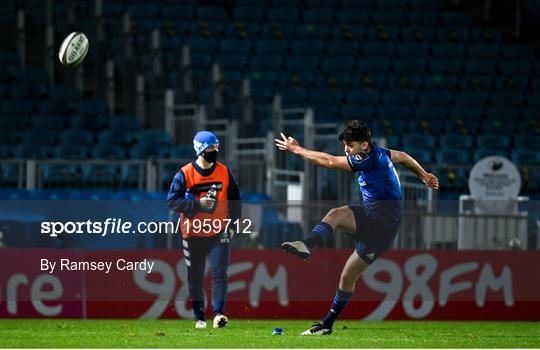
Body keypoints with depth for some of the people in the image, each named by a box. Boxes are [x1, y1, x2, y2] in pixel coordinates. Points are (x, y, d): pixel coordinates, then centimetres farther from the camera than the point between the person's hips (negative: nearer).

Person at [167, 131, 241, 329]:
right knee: (195, 277, 6)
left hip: (219, 233, 1)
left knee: (219, 273, -12)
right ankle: (199, 318, 16)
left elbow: (235, 201, 11)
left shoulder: (225, 172, 3)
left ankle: (219, 314, -17)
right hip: (193, 234, -1)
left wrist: (231, 224, 1)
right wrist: (198, 204, -18)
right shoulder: (185, 174, -6)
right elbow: (172, 201, -8)